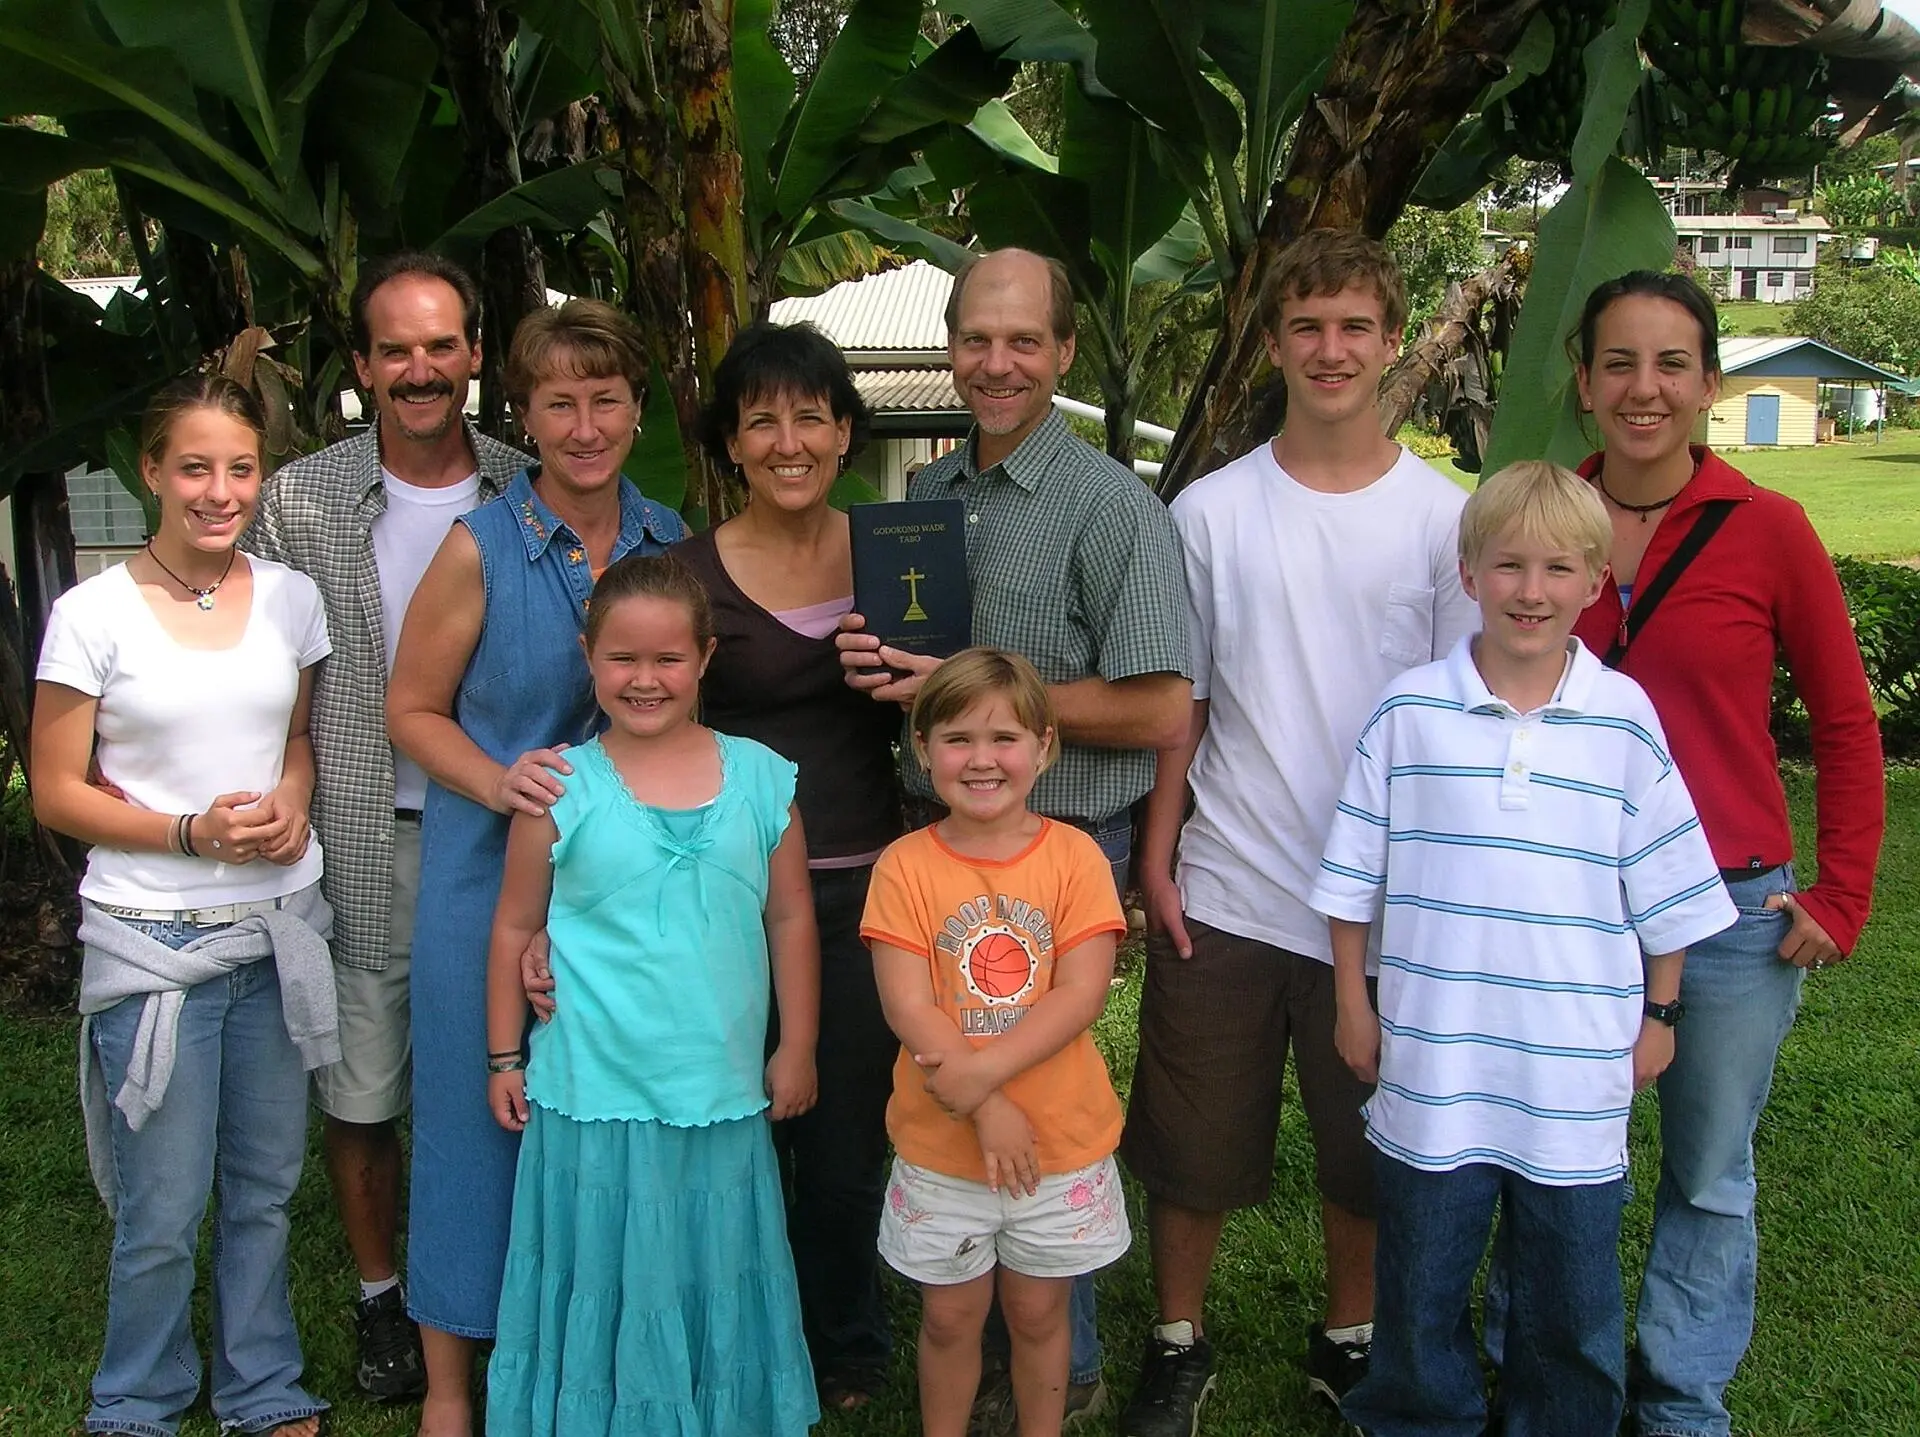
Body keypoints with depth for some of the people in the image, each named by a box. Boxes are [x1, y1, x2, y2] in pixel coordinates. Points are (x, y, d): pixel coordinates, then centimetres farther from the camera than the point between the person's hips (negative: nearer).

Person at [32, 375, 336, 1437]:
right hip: (151, 942, -4)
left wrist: (290, 800, -5)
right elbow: (56, 794, -5)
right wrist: (192, 833, -17)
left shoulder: (289, 599, 3)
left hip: (279, 928, 4)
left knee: (265, 1188, 15)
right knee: (162, 1215, 3)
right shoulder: (93, 615, -8)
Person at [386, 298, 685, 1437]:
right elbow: (414, 710, -3)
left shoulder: (669, 541, 2)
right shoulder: (481, 550, -10)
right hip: (489, 873, -3)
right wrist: (502, 784, -19)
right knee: (478, 1114, 6)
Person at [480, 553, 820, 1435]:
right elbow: (515, 928, 2)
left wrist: (796, 1049, 7)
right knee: (606, 1286, 11)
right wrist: (504, 1057, 5)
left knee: (713, 1280, 16)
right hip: (593, 1096, -1)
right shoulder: (561, 790, -6)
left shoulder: (761, 779, -1)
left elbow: (790, 918, 5)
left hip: (723, 1095, 2)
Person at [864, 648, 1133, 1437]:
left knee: (1038, 1312, 17)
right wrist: (987, 1109, -21)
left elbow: (1081, 993, -14)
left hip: (1060, 1141, 0)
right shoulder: (906, 865, -8)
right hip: (942, 1144, 0)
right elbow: (908, 1007, -13)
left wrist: (982, 1072, -24)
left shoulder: (1074, 856, -7)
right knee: (950, 1316, 16)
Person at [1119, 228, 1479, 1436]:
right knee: (1193, 1145, 10)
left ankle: (1349, 1339, 36)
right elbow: (1178, 703, 5)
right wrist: (1157, 858, 0)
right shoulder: (1212, 511, 1)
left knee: (1368, 1148, 14)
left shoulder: (1446, 518, -1)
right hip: (1224, 895, 0)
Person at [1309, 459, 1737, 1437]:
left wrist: (1660, 1013, 8)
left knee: (1572, 1300, 13)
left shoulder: (1625, 719, -2)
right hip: (1431, 1064, 0)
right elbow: (1353, 877, 2)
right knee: (1421, 1283, 15)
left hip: (1577, 1074, 0)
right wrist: (1353, 1005, 4)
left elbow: (1666, 890, 6)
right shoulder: (1410, 712, -4)